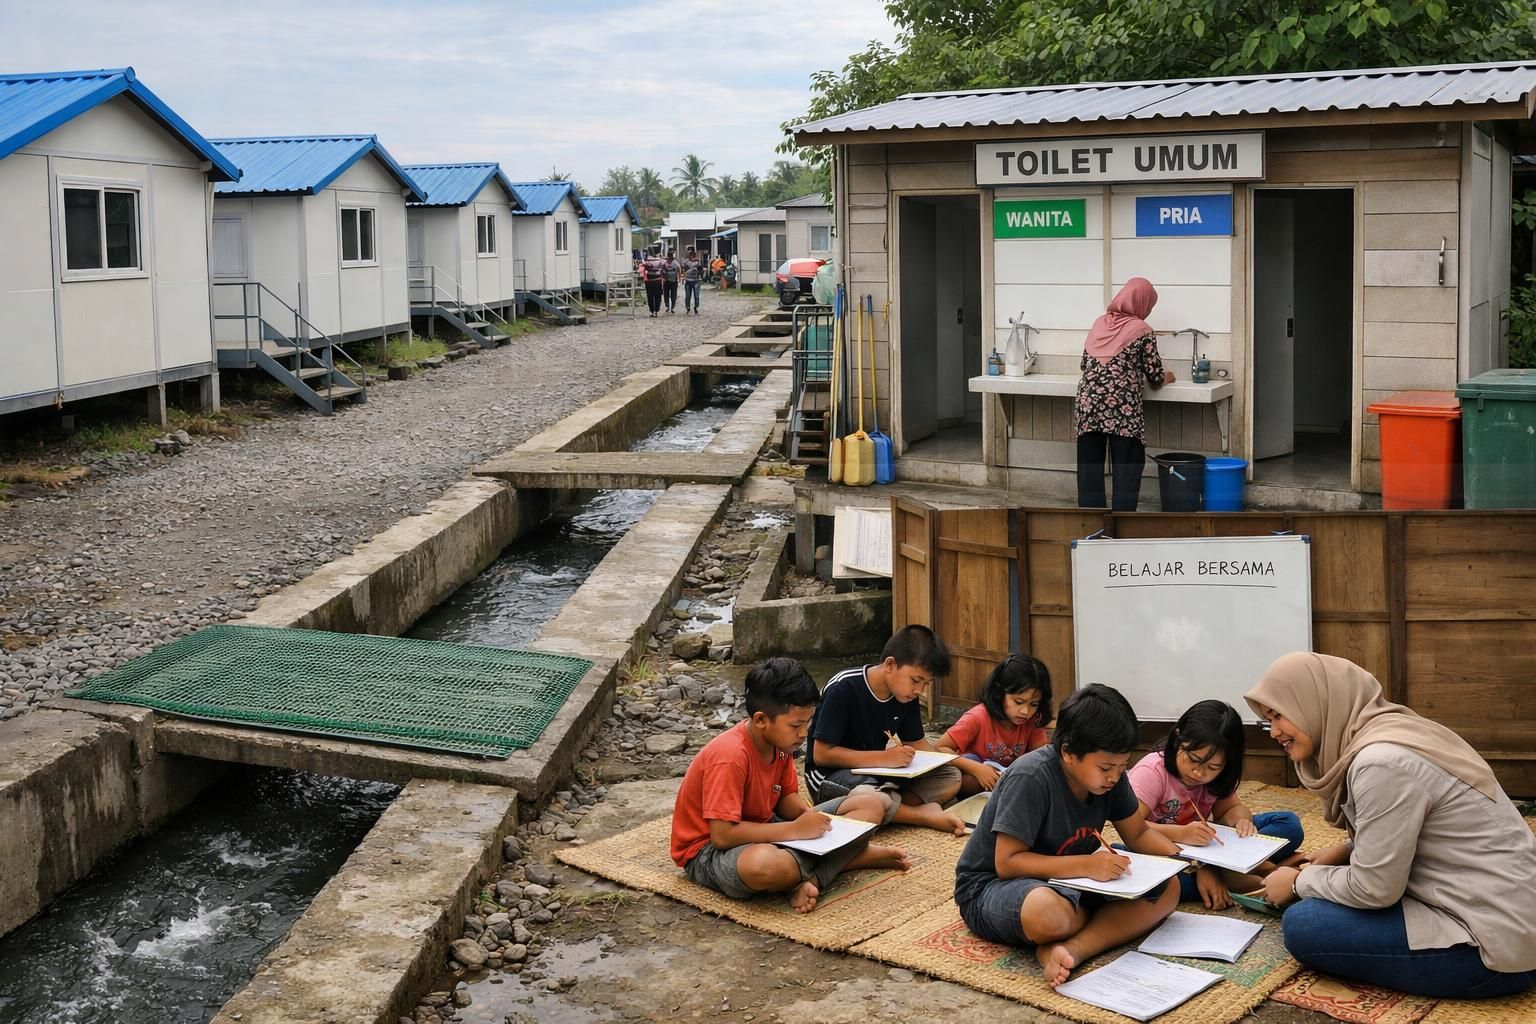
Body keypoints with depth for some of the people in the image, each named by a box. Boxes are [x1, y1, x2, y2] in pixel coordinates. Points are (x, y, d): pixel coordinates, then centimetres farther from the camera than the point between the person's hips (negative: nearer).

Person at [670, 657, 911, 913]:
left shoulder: (780, 743, -2)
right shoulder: (730, 756, -28)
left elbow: (787, 797, 8)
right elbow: (722, 834, -30)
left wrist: (808, 814, -15)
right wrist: (795, 829, -28)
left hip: (767, 831, 9)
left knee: (870, 803, -1)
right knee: (765, 864, -47)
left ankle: (810, 880, -21)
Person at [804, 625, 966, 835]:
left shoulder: (906, 695, 0)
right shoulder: (844, 689, -21)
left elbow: (915, 742, 10)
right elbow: (822, 754, -22)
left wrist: (942, 758, -12)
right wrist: (884, 758, -27)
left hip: (878, 774, 7)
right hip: (830, 774, -7)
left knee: (951, 776, -10)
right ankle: (926, 814, -21)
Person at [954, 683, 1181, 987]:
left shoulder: (1109, 773, -5)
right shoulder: (1031, 778, -26)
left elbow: (1139, 833, 9)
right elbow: (1007, 862, -26)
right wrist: (1086, 864, -34)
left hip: (1069, 882, 8)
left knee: (1167, 890, -12)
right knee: (1049, 913, -44)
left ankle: (1071, 948, -27)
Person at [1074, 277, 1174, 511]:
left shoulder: (1099, 323, 14)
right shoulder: (1142, 331, 0)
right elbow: (1155, 376, 4)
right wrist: (1166, 377, 26)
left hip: (1087, 403, 5)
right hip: (1122, 407, -5)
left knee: (1089, 466, 8)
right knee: (1127, 468, 3)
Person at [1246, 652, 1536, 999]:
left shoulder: (1383, 761, -22)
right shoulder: (1386, 735, 7)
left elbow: (1373, 889, -18)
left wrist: (1299, 882, -2)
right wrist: (1345, 852, 9)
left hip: (1496, 944, -9)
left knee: (1302, 925, -10)